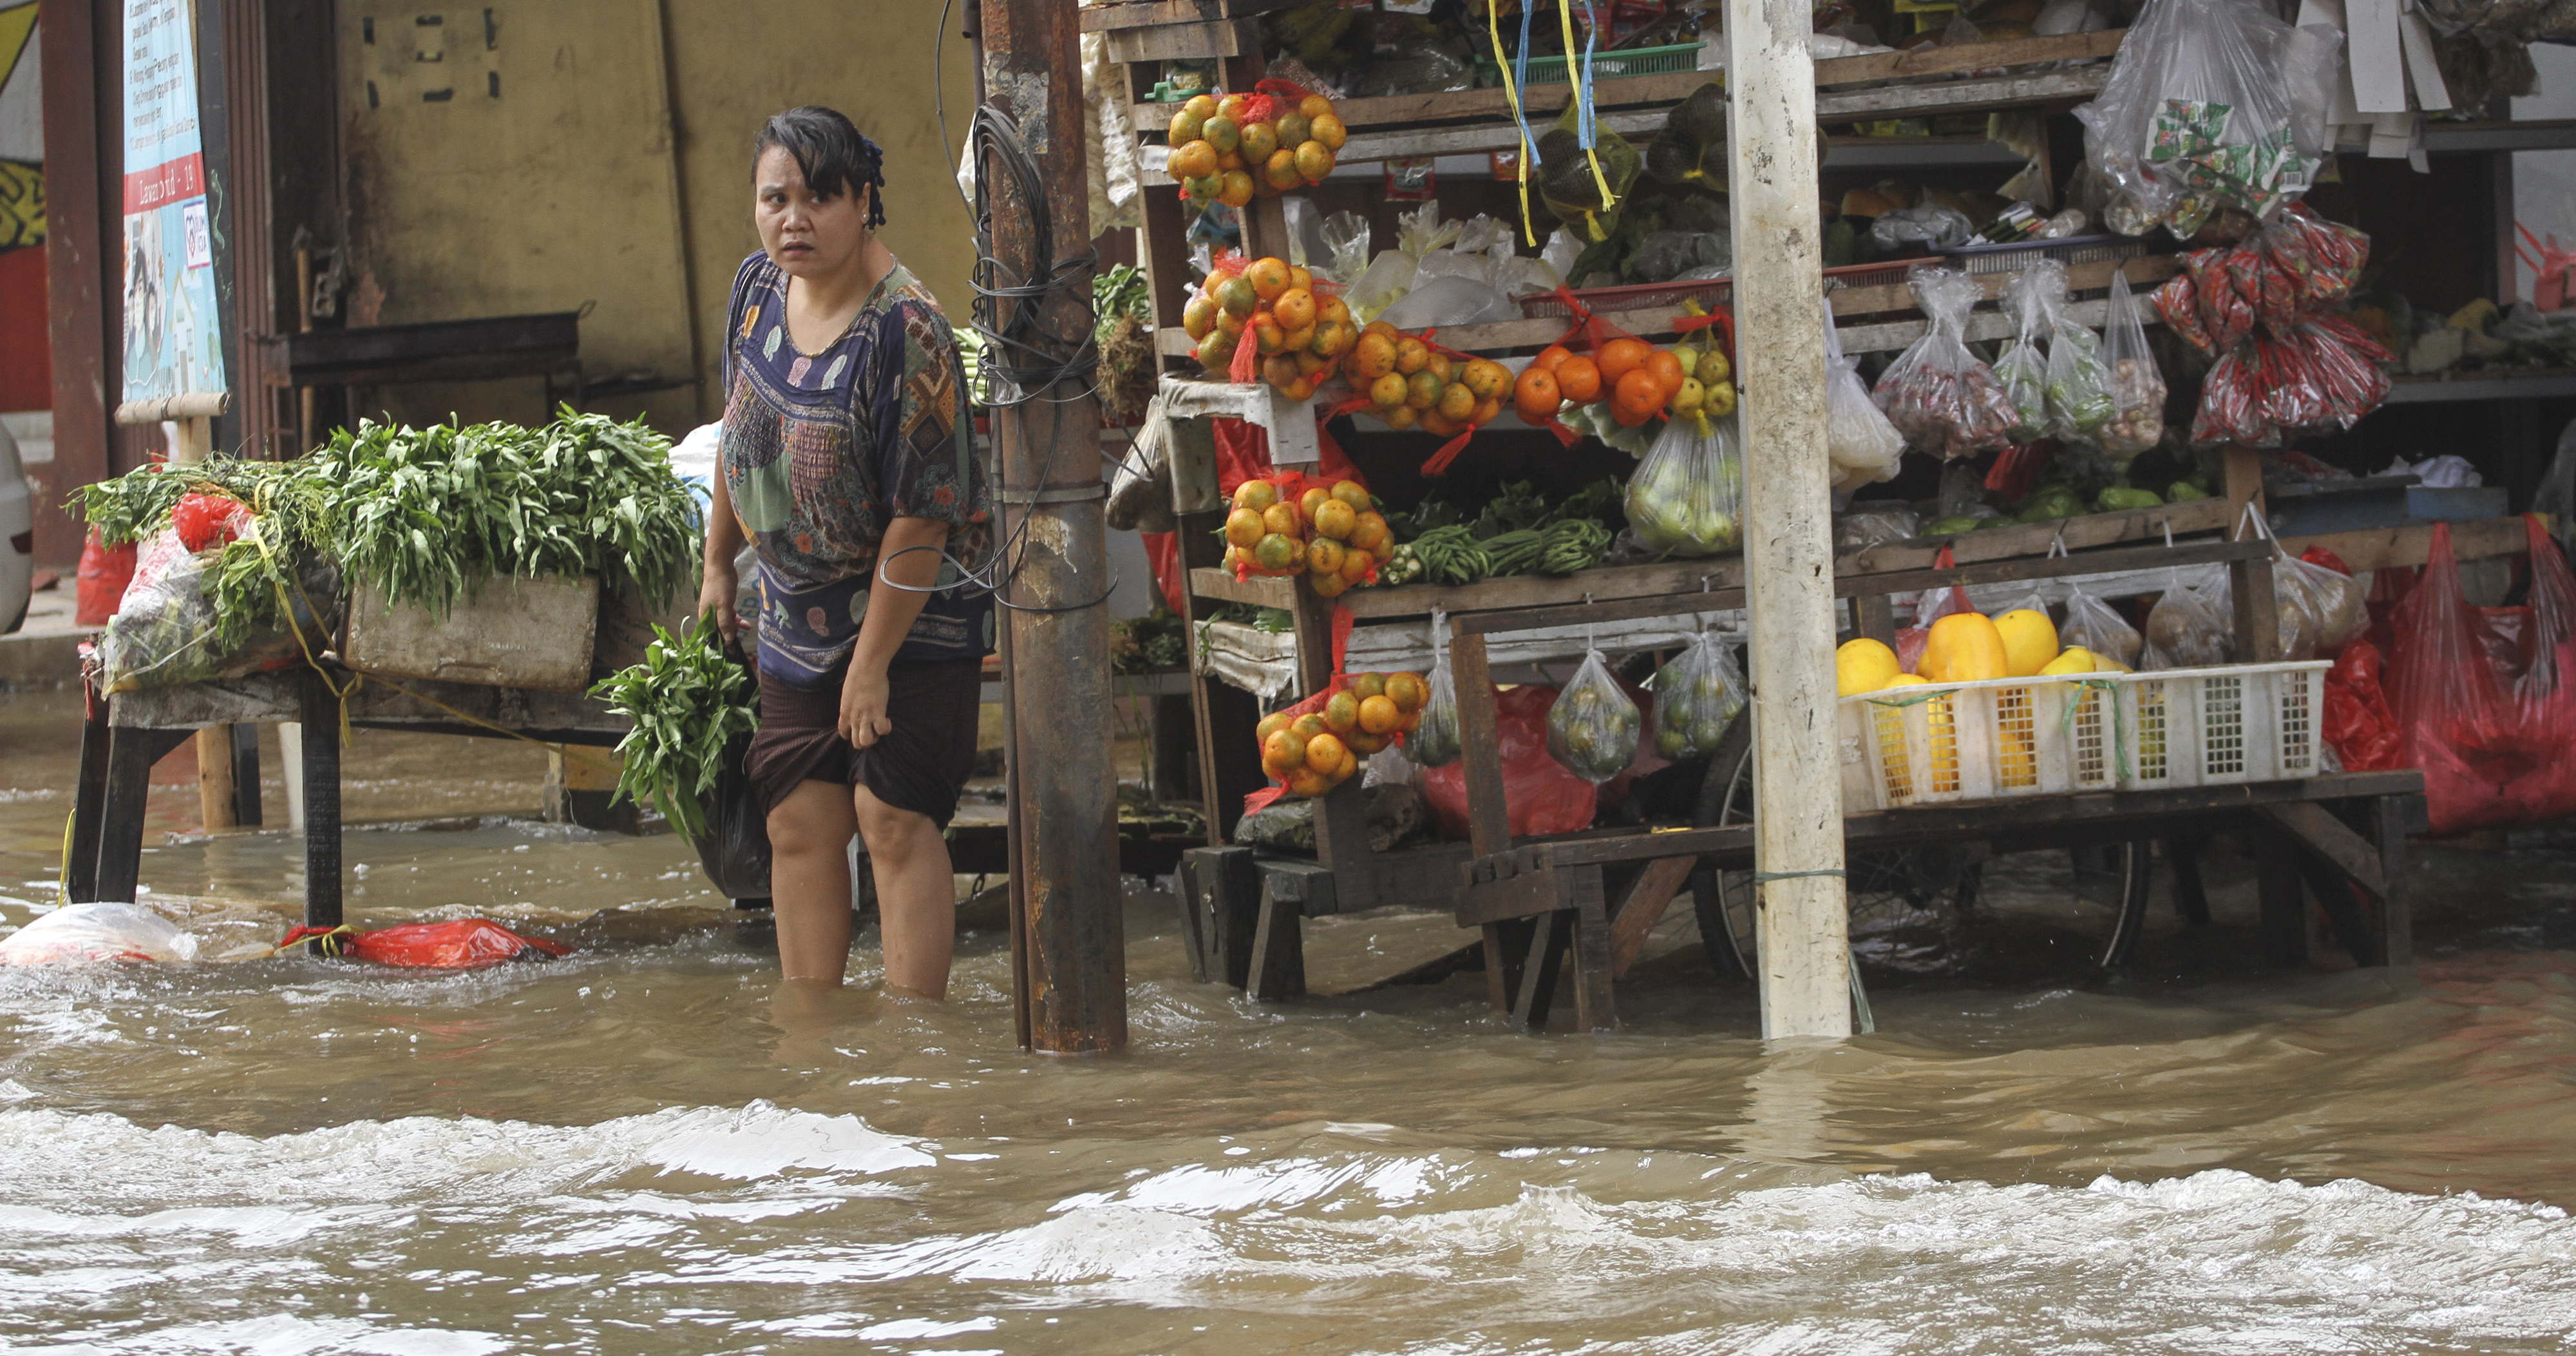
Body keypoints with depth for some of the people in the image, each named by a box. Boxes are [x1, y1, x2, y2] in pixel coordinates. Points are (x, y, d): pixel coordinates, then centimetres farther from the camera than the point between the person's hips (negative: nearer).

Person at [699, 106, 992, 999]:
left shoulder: (905, 332, -25)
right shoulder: (759, 288, -1)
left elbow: (920, 518, -23)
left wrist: (873, 664, -20)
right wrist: (719, 560, 22)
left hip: (913, 615, -7)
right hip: (798, 615, 7)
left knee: (894, 819, -10)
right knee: (799, 826, 7)